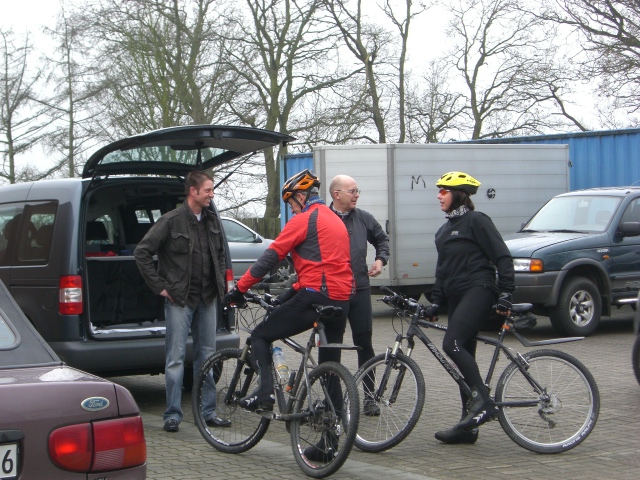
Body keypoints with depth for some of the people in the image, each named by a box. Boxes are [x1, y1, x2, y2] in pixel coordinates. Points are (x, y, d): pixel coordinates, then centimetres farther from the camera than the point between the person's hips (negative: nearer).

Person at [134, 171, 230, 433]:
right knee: (176, 357, -4)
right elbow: (142, 252, -9)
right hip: (180, 298, -6)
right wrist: (159, 286, -10)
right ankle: (172, 414, 1)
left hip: (207, 298, 6)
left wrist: (220, 281, 14)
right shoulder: (171, 221, -9)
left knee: (207, 356, 9)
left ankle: (208, 411, 17)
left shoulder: (212, 221, 10)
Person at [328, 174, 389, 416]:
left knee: (364, 343, 4)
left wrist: (381, 259, 7)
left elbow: (382, 238, 23)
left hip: (360, 290, 3)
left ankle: (369, 396, 12)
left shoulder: (364, 218, 8)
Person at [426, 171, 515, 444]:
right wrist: (435, 302, 18)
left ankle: (483, 401, -19)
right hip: (456, 296, 9)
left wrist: (505, 293, -16)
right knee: (462, 354, 6)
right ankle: (468, 427, 8)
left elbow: (502, 257, -10)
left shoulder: (476, 221, -6)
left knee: (452, 344, -24)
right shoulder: (445, 230, 19)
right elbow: (442, 269, 25)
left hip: (477, 290, -9)